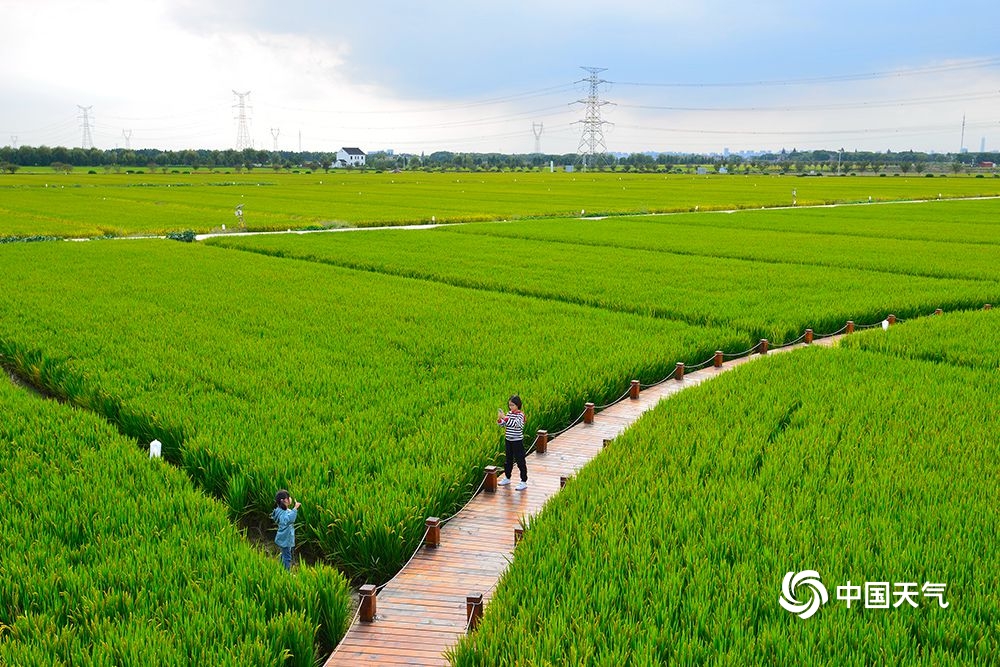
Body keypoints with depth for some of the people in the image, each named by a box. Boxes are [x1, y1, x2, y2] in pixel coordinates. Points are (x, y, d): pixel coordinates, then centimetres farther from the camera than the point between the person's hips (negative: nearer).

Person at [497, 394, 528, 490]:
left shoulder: (520, 415, -14)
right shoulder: (509, 414, 6)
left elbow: (514, 424, -28)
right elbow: (502, 424, 5)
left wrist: (504, 417, -34)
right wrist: (499, 418, -14)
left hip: (517, 441, -7)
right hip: (508, 440, 7)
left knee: (520, 461, -2)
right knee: (508, 460, 18)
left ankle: (524, 482, 4)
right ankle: (507, 478, 33)